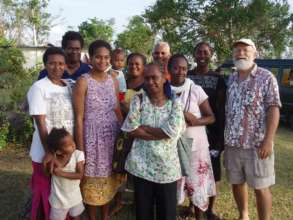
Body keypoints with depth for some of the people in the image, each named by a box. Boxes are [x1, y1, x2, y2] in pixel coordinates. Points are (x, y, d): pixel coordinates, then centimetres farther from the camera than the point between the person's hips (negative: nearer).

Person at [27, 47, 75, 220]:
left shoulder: (69, 87, 7)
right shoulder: (39, 88, -10)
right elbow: (41, 123, -14)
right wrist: (49, 152, -17)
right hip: (46, 153, -5)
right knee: (46, 195, 8)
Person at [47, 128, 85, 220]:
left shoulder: (78, 154, -20)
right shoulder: (54, 158, -20)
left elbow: (80, 174, -23)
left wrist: (62, 173, -29)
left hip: (75, 197, 1)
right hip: (59, 199, -1)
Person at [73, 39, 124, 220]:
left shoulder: (114, 81, 4)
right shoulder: (83, 82, -12)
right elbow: (79, 117, -12)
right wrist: (80, 148, -12)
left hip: (112, 135, 5)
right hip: (92, 136, -4)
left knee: (109, 177, 16)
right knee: (93, 179, 9)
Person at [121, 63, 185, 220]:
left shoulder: (174, 104, -1)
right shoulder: (139, 100, 0)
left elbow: (172, 131, -15)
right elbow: (131, 129, -11)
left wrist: (143, 127, -10)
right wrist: (161, 133, -13)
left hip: (167, 167, 0)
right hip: (142, 165, 0)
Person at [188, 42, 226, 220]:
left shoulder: (218, 79, 2)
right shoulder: (186, 77, 4)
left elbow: (221, 109, 0)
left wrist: (221, 135, -5)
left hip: (211, 131, 0)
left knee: (212, 173, 7)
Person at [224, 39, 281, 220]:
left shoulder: (266, 77, -6)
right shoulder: (231, 79, 9)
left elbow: (273, 110, -10)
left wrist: (268, 141, -17)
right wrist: (224, 137, 9)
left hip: (257, 144, -5)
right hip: (232, 143, 5)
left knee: (260, 187, 4)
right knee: (237, 183, 15)